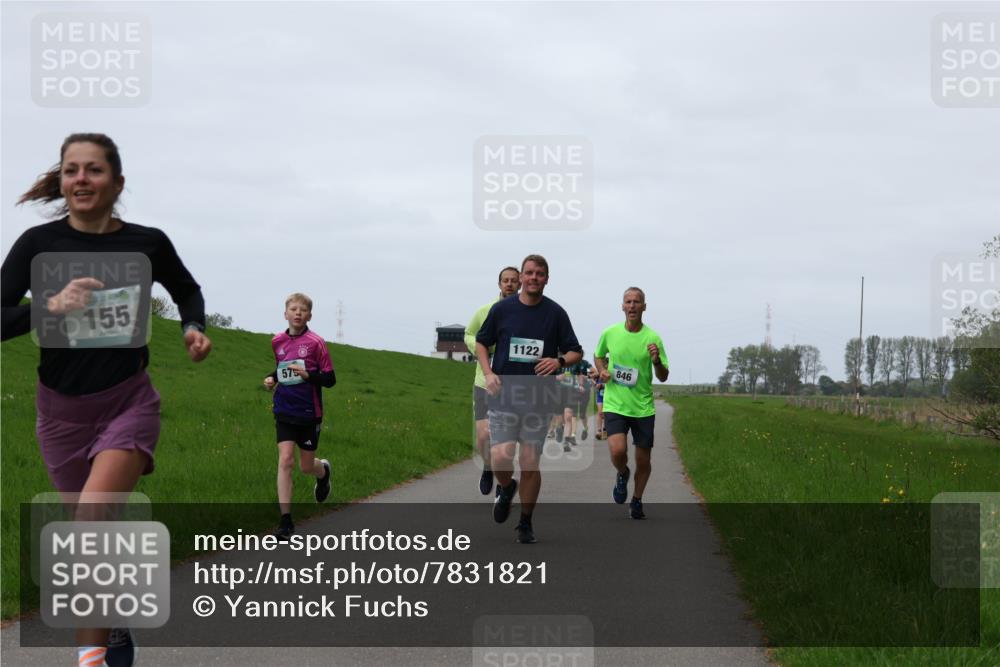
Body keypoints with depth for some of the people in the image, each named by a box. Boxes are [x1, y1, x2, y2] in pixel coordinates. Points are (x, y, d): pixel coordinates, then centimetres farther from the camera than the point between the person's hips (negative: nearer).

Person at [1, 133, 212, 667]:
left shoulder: (147, 243, -4)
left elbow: (187, 291, 17)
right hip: (62, 408, 2)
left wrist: (193, 328, -2)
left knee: (91, 521, -24)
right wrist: (50, 306, -28)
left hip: (128, 401, -2)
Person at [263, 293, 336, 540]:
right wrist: (272, 378, 4)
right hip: (284, 412, 2)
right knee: (285, 460, -11)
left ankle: (324, 470, 48)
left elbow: (330, 379, -8)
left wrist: (307, 375, -24)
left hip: (309, 413, -2)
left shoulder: (316, 343, -9)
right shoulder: (277, 342, 4)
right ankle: (286, 520, -9)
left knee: (306, 466, 9)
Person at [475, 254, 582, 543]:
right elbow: (481, 343, 14)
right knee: (501, 458, -12)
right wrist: (488, 372, -2)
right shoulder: (501, 309, 2)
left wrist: (559, 361, -14)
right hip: (503, 396, 0)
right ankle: (505, 489, 24)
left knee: (530, 463, 0)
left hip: (539, 398, 0)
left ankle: (525, 523, 16)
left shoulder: (555, 313, 2)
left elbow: (576, 352, 8)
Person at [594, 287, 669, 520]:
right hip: (615, 404, 0)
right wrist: (602, 370, 0)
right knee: (618, 451, -22)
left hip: (643, 407, 1)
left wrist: (656, 361, -21)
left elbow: (663, 377, -1)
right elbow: (599, 356, 21)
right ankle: (622, 475, 14)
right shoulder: (610, 333, 0)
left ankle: (636, 501, 31)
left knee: (643, 460, 6)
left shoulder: (652, 338, -4)